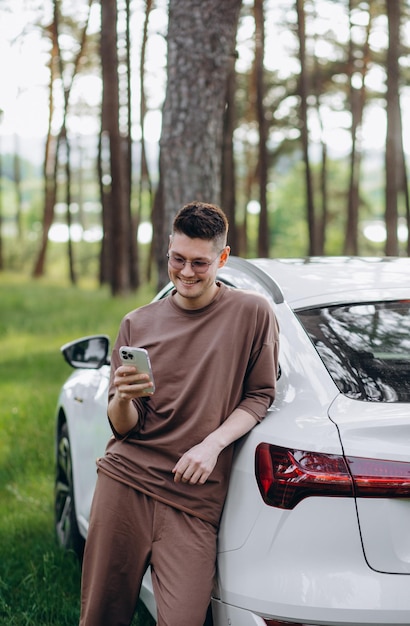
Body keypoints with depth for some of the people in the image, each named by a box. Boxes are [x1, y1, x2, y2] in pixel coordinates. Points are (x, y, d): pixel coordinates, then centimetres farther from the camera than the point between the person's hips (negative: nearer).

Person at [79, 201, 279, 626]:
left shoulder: (253, 314, 4)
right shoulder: (137, 325, 10)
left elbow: (260, 396, 6)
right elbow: (122, 426, 9)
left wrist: (213, 444, -9)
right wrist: (122, 399, -15)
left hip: (193, 498, -2)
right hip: (125, 480, 2)